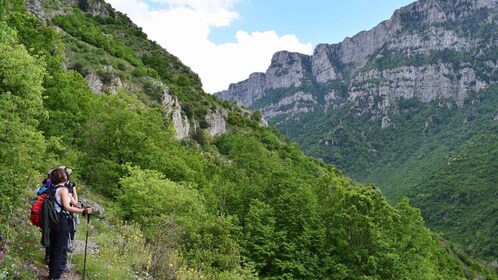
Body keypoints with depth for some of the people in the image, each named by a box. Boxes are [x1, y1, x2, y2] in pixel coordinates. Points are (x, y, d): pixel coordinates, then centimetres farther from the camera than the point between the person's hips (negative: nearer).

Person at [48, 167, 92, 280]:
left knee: (53, 247, 18)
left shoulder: (52, 189, 10)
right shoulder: (63, 189, -14)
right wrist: (83, 211, -33)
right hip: (61, 221, -8)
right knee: (60, 248, -1)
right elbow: (67, 207, -25)